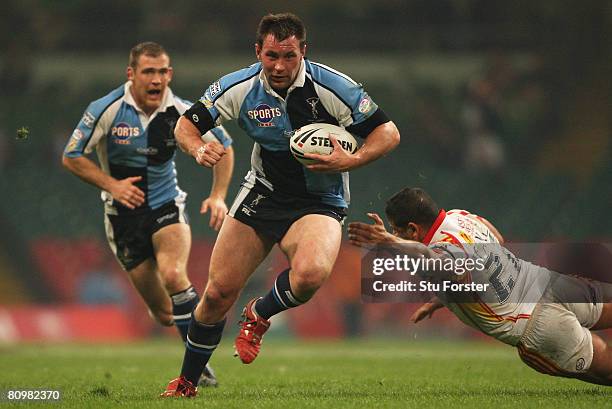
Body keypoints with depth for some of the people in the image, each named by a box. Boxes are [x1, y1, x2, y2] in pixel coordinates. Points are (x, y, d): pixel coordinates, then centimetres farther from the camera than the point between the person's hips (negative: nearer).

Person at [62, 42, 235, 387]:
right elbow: (72, 157, -6)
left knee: (173, 275, -30)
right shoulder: (107, 110, -14)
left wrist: (218, 196, -4)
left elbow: (223, 146, 6)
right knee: (163, 313, -1)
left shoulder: (181, 112, -9)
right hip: (124, 215, 0)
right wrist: (112, 185, -17)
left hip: (167, 206, 0)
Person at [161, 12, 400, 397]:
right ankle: (186, 383, 19)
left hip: (319, 202, -3)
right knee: (218, 292, -3)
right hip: (263, 192, 3)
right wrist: (199, 149, -24)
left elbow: (388, 133, -12)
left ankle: (259, 315, 0)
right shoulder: (240, 88, -10)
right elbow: (187, 124, -1)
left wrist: (350, 161, -29)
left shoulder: (332, 87, -18)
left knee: (309, 275, -34)